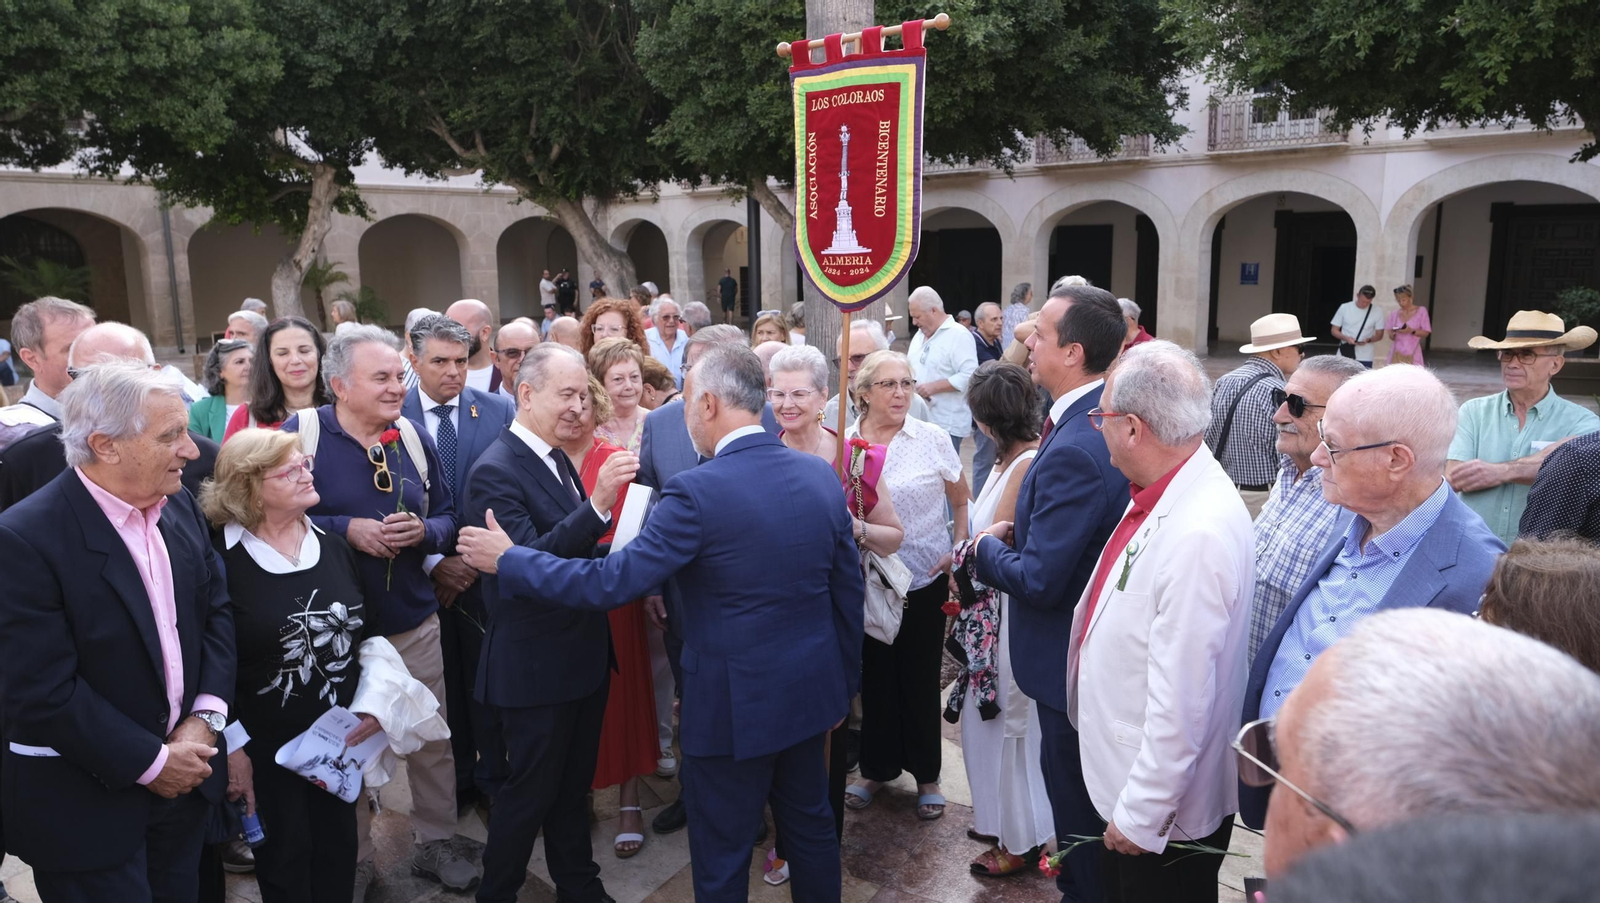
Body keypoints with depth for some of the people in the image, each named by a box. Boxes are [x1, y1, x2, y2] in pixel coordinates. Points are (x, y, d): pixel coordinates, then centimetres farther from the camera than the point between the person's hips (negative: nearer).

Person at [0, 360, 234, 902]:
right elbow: (44, 691, -22)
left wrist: (204, 720, -7)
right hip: (87, 808, -6)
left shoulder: (179, 505, 0)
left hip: (184, 778, 6)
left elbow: (217, 612, 5)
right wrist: (150, 761, -15)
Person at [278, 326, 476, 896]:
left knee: (433, 740, 12)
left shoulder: (414, 438, 2)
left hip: (416, 623, 3)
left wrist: (422, 531, -15)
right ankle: (353, 861, 33)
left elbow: (447, 517, 7)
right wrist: (346, 528, -22)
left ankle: (434, 843, 32)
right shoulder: (299, 434, -10)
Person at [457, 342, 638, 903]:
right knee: (530, 791, 9)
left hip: (581, 654, 8)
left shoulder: (557, 458, 7)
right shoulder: (495, 471, -20)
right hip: (535, 665, -8)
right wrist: (597, 503, -38)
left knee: (573, 784, 22)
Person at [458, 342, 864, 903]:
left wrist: (507, 558, -7)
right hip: (811, 690, 6)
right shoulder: (821, 475, -3)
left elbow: (607, 583, -20)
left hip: (733, 705, -6)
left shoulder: (698, 491, -22)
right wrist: (843, 685, 16)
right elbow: (849, 591, 4)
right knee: (811, 825, 24)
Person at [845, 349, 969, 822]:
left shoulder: (933, 438, -6)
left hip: (925, 579, -1)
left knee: (920, 677, 9)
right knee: (876, 676, 13)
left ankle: (927, 774, 28)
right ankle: (878, 768, 32)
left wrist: (959, 550, -6)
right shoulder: (843, 443, -3)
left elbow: (963, 501, 4)